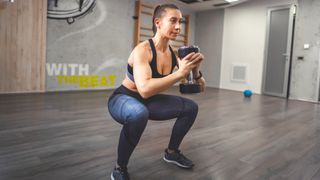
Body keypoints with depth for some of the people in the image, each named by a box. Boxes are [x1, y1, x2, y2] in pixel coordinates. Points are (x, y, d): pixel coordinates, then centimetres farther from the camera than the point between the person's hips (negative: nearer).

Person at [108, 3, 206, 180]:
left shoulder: (172, 52, -5)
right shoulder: (142, 50, -27)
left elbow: (199, 85, 3)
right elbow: (145, 89, -41)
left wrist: (195, 69, -18)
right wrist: (180, 73, -41)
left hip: (147, 101, 7)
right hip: (123, 99, -7)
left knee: (190, 107, 0)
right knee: (138, 113, -42)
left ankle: (171, 152, 21)